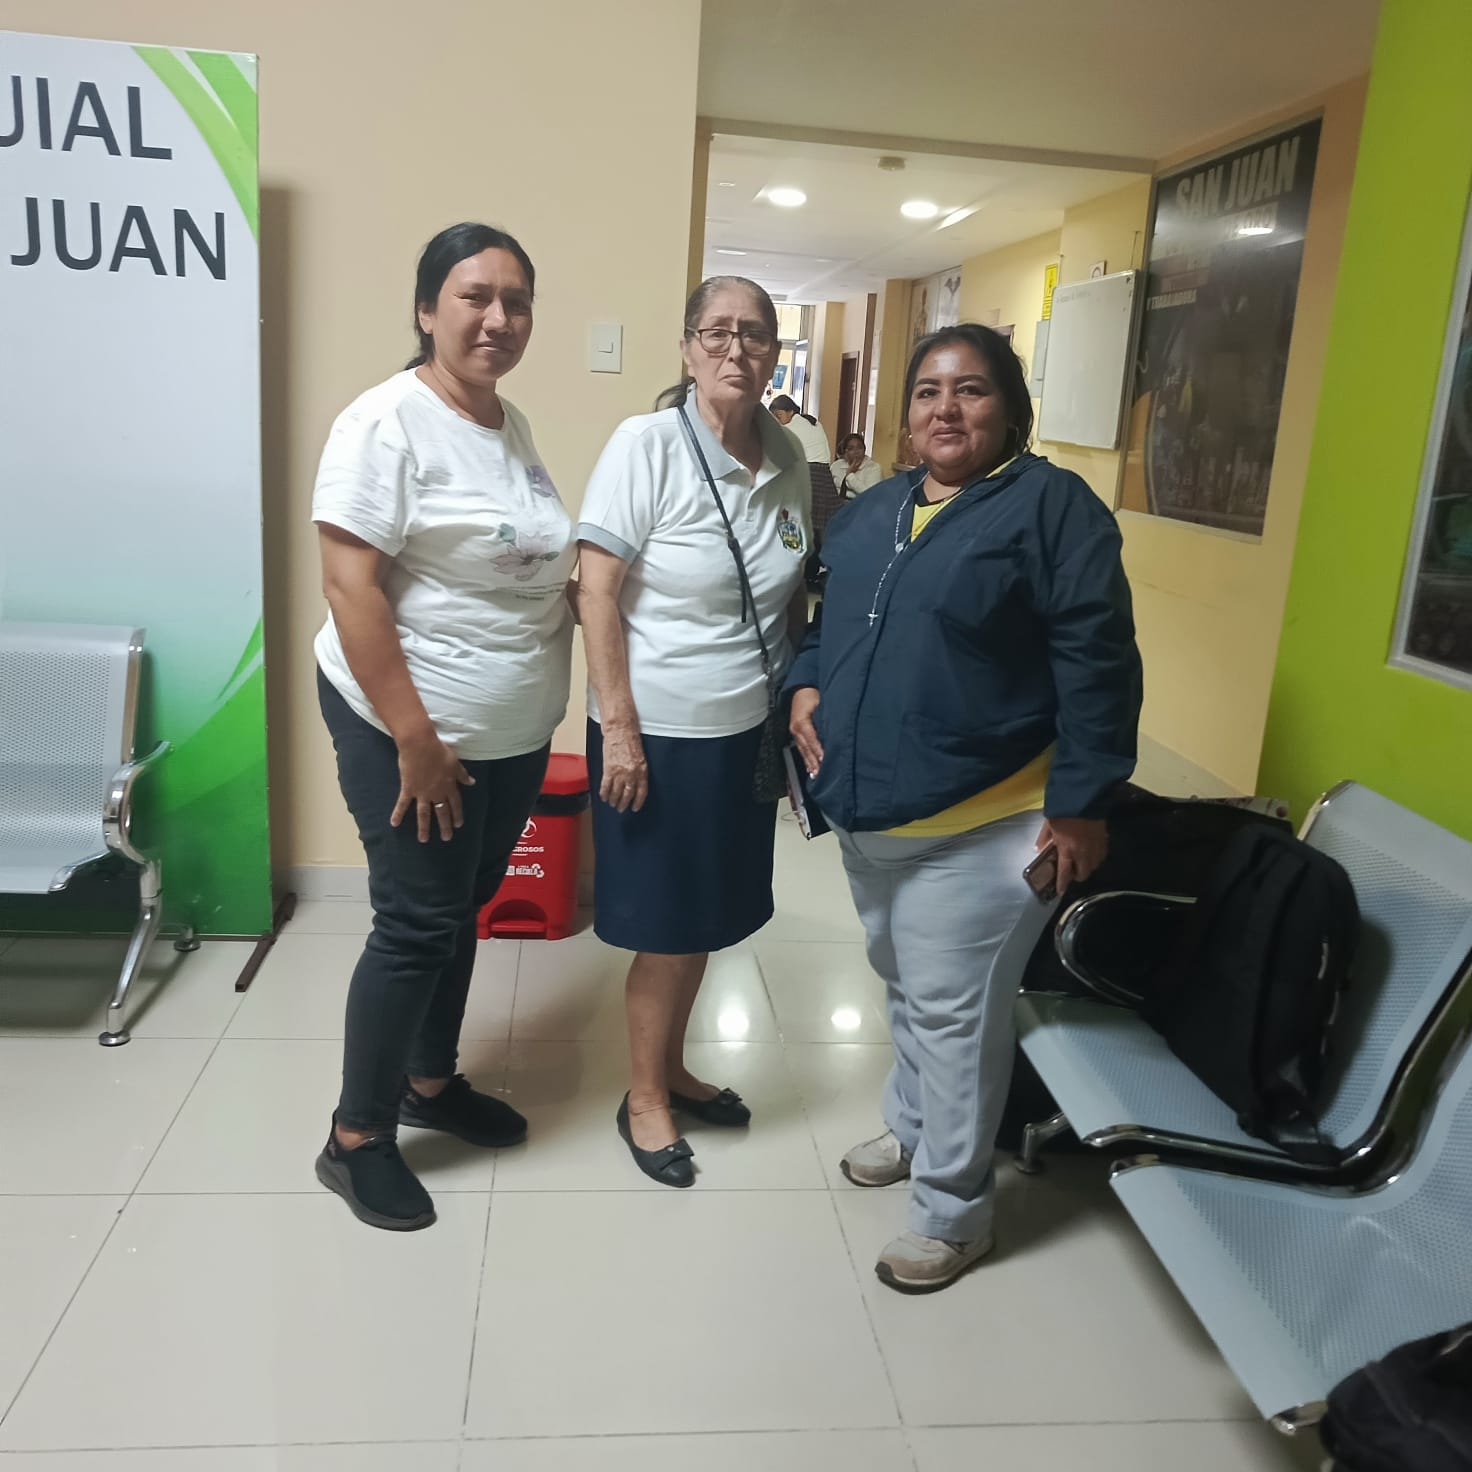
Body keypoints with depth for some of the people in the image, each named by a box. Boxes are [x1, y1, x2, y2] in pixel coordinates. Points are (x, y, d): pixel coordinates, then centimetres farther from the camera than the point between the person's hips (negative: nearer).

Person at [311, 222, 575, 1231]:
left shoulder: (513, 425, 9)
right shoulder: (388, 423, -16)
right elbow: (350, 589, -21)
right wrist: (416, 740, -22)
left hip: (516, 731, 8)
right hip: (415, 728, -8)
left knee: (465, 910, 18)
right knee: (418, 927, 1)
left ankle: (431, 1081, 38)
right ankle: (356, 1138, 20)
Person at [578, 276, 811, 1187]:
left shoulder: (787, 456, 2)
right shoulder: (648, 445, -14)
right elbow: (596, 592, -16)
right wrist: (618, 726, -18)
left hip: (749, 729, 6)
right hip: (664, 731, -5)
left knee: (710, 916, 18)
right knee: (666, 926, 7)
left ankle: (673, 1067, 40)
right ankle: (644, 1097, 29)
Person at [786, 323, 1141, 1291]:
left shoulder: (1052, 504, -11)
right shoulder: (874, 510, 11)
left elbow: (1097, 662, -14)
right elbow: (832, 619, 22)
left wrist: (1082, 802, -15)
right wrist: (808, 685, 2)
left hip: (976, 826, -7)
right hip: (869, 813, 7)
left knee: (952, 1013, 2)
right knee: (905, 988, 23)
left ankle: (954, 1212, 20)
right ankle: (914, 1128, 46)